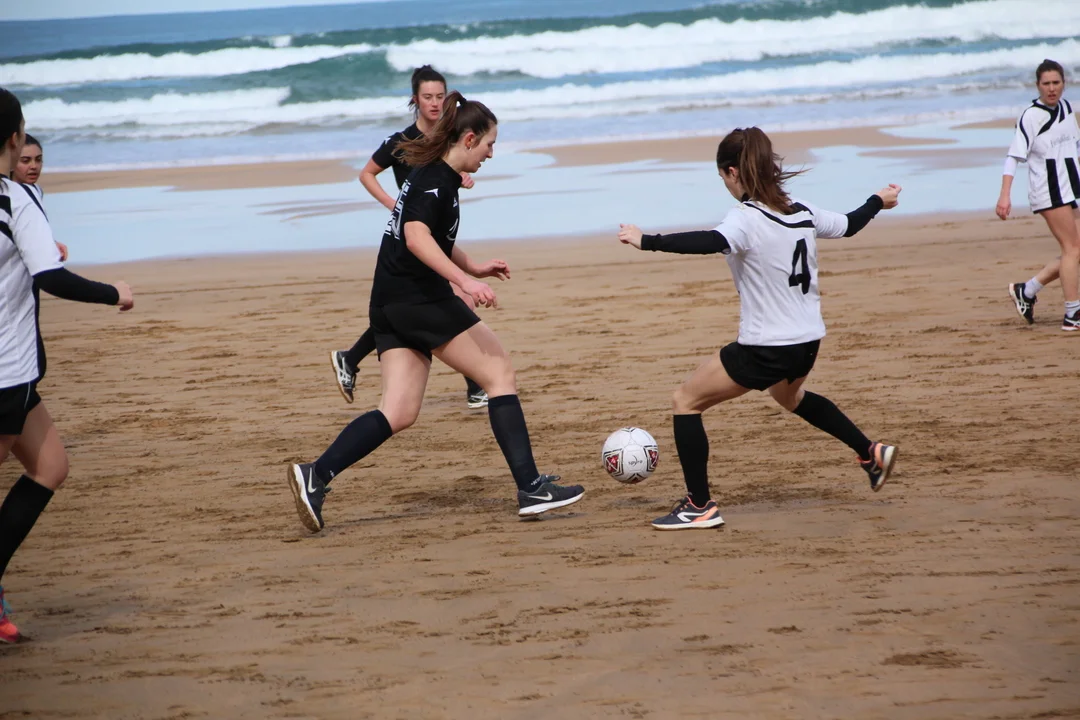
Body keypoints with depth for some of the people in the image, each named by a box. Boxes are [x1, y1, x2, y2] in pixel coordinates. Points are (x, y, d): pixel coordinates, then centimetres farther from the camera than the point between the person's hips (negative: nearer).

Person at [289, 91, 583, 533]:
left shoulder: (433, 175, 19)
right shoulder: (437, 180, -11)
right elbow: (417, 238, -27)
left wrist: (473, 266, 37)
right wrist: (465, 281, -33)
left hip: (389, 306, 10)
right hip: (421, 300, -10)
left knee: (399, 413, 2)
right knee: (500, 375, -2)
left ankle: (316, 476, -11)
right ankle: (531, 488, -4)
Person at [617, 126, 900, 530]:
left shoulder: (747, 219, -18)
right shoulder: (803, 213, 5)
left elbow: (712, 243, -38)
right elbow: (847, 226, 23)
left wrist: (647, 241, -40)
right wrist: (878, 202, 43)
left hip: (764, 350, -8)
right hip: (808, 343, 8)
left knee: (686, 401, 3)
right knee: (789, 396, 40)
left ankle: (699, 507, -2)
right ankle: (871, 453, 39)